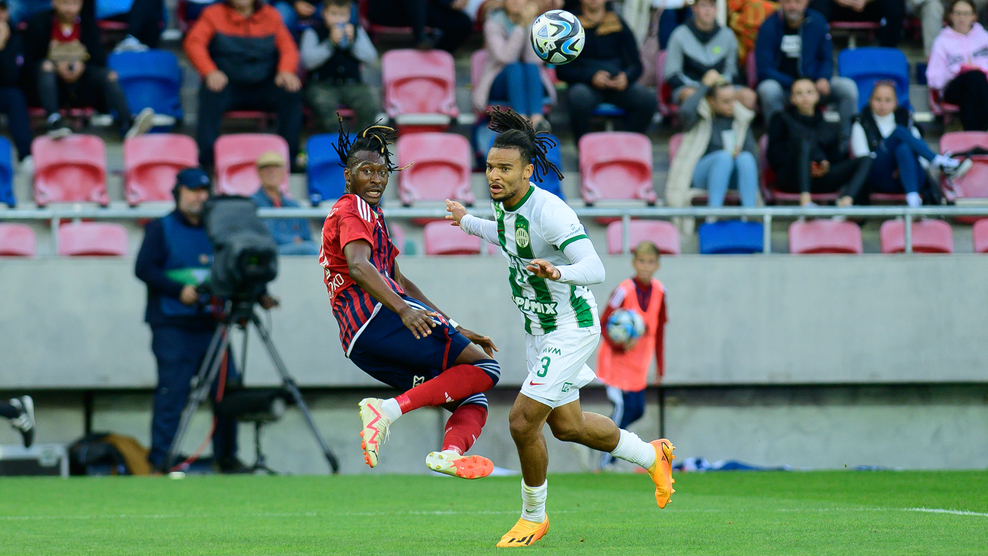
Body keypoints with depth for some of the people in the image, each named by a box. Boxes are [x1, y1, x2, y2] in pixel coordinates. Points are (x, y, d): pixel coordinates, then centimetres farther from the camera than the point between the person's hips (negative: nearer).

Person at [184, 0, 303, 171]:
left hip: (262, 86, 2)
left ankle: (290, 157, -18)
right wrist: (210, 72, -27)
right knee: (211, 94, -35)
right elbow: (193, 43, -9)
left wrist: (286, 72, -18)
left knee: (292, 93, -25)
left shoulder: (270, 16, 12)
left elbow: (288, 48, 5)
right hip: (229, 85, -2)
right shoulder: (213, 14, 5)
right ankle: (206, 158, -33)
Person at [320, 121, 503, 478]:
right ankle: (389, 409, -30)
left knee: (473, 400, 6)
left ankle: (450, 452, -26)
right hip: (377, 316, -10)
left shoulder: (372, 215, 32)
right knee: (484, 368, -15)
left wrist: (456, 331, 31)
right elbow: (358, 267, -19)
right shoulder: (353, 210, 0)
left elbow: (398, 282, 36)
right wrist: (403, 309, -33)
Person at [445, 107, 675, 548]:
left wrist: (558, 272, -54)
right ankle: (651, 455, 42)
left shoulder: (549, 211, -27)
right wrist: (468, 223, 27)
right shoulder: (504, 205, -1)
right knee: (567, 426, 19)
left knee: (523, 421, -13)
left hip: (570, 330, -9)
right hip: (538, 330, 9)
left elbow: (595, 269, -34)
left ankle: (533, 515, 9)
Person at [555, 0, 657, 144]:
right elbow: (562, 71, 1)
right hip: (586, 85, -2)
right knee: (579, 97, -38)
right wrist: (591, 77, -16)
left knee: (649, 98, -27)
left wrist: (626, 77, -12)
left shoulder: (619, 25, 15)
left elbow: (636, 65, 13)